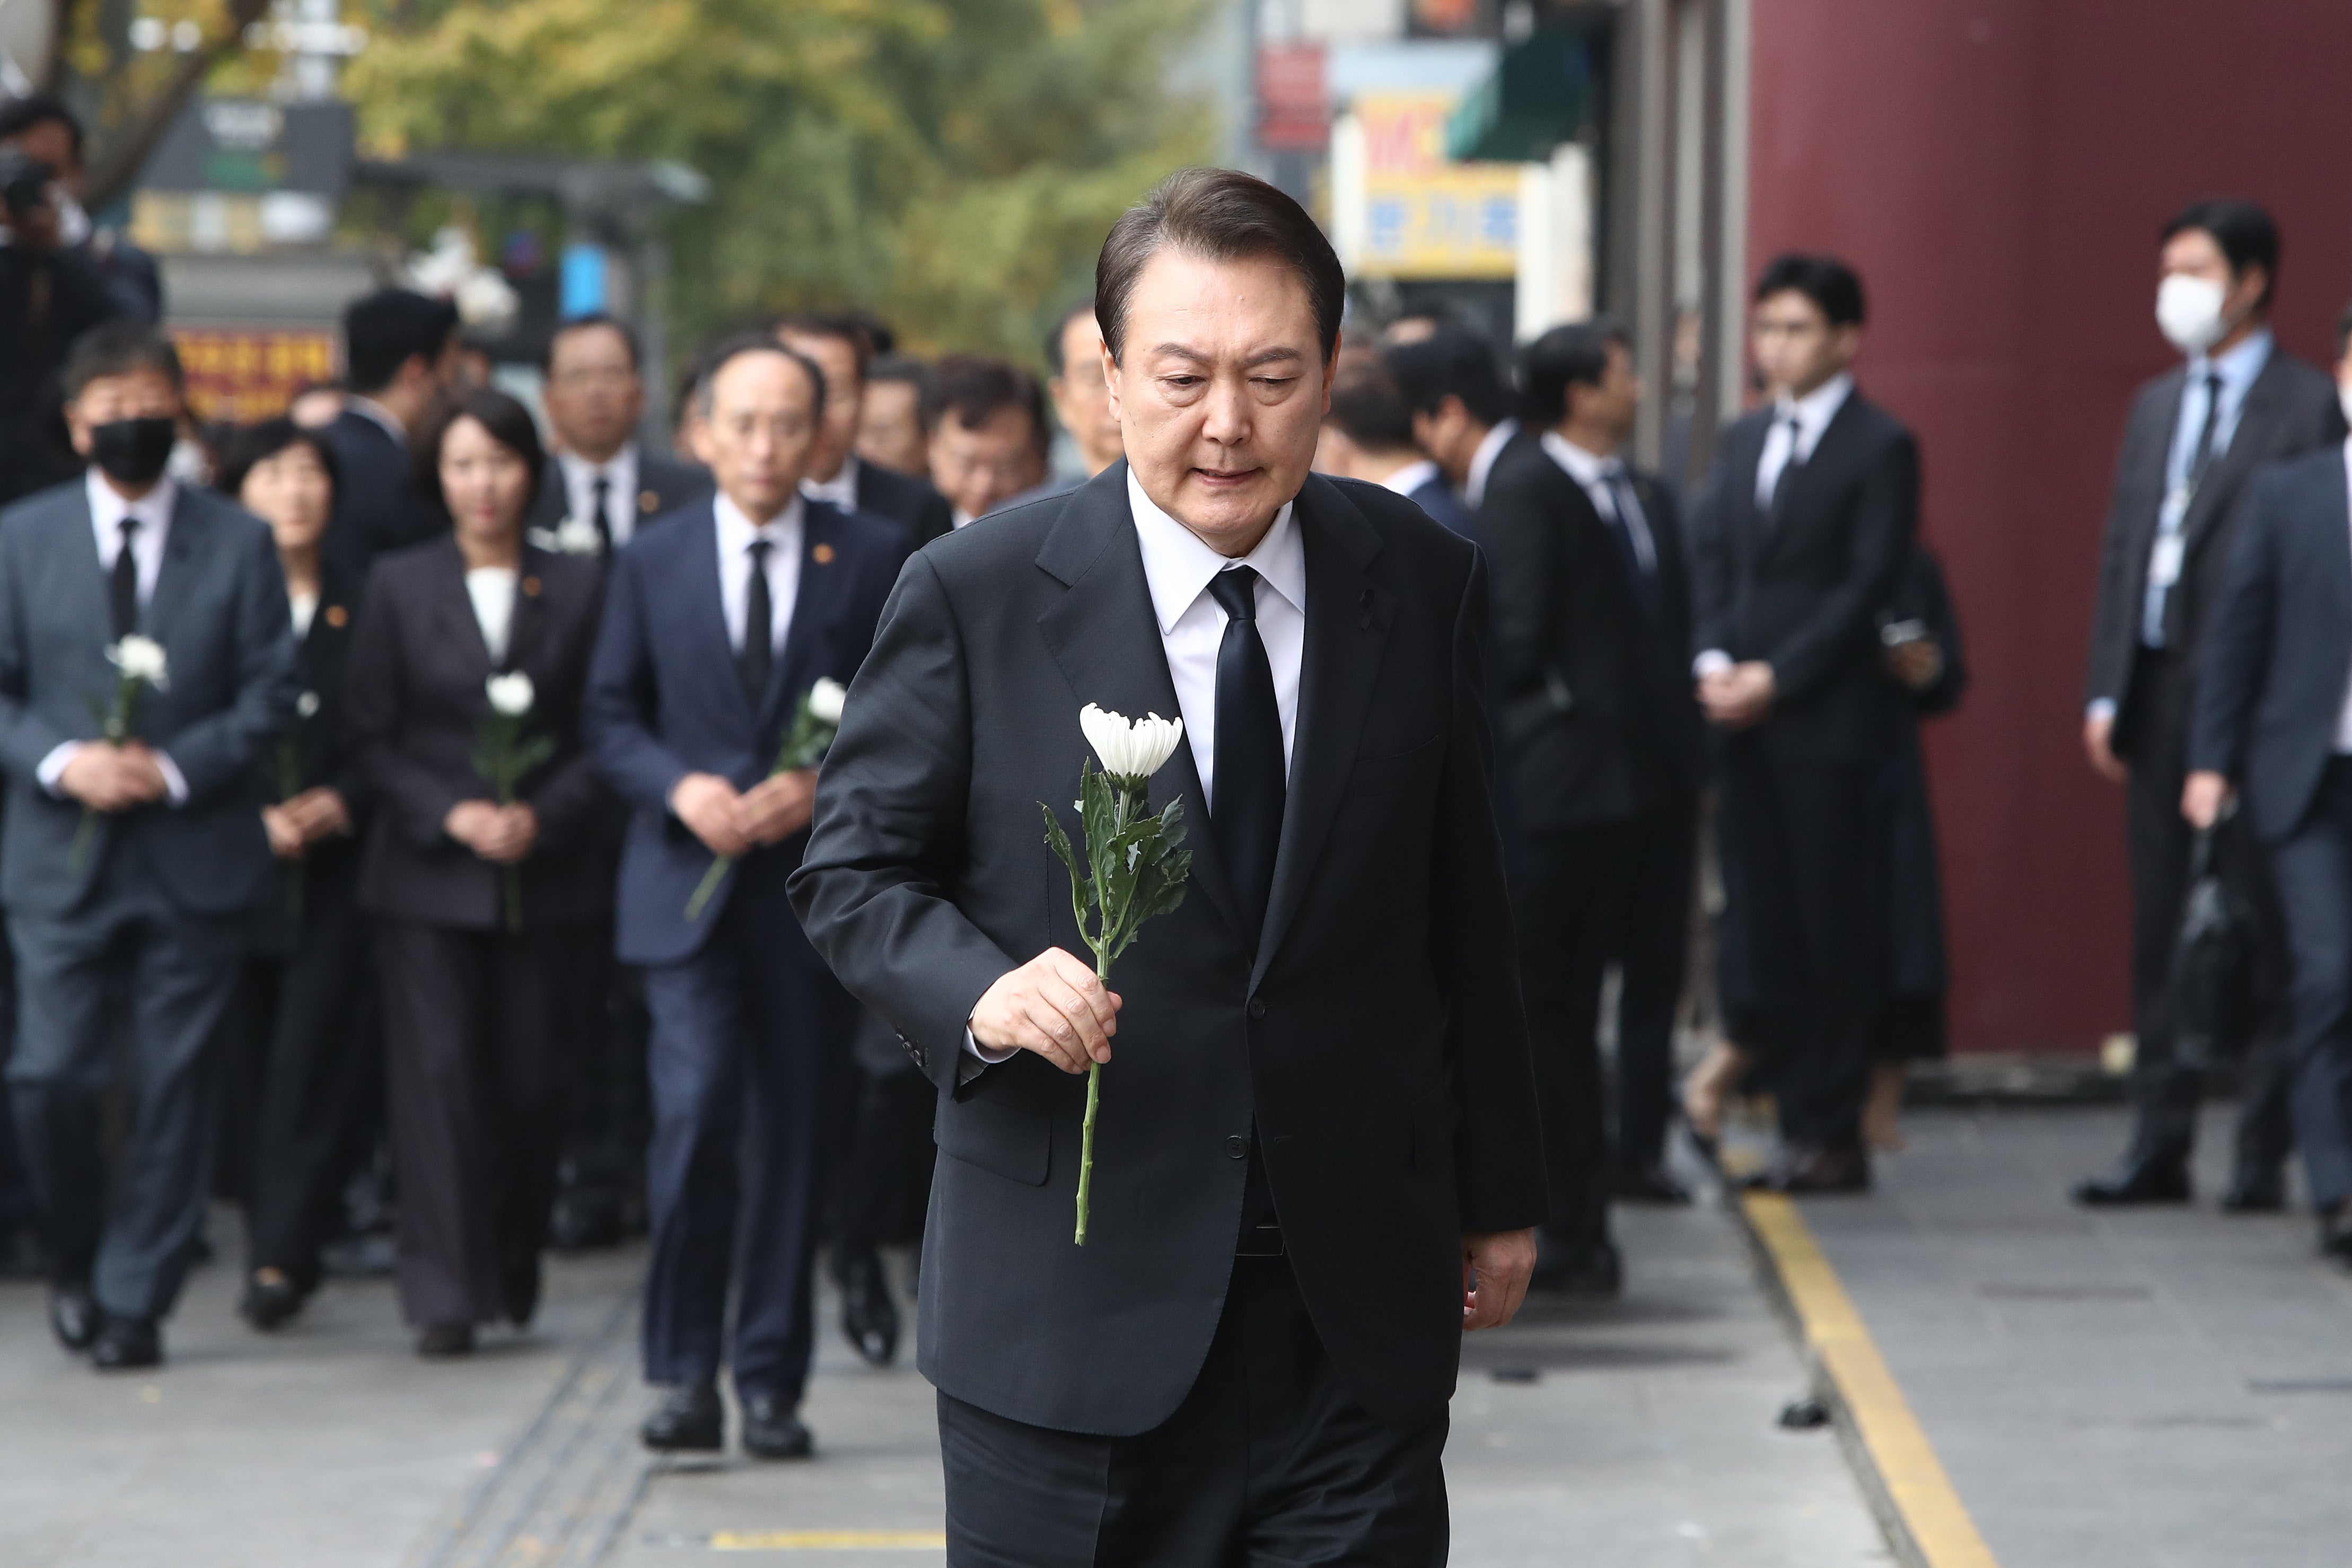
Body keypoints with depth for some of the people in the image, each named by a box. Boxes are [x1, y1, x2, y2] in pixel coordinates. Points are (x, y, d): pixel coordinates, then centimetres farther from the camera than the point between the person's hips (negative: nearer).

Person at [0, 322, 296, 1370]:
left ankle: (134, 1300, 10)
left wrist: (176, 767, -12)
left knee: (172, 1085, 0)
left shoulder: (238, 544, 6)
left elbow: (270, 693, 3)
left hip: (193, 853, 0)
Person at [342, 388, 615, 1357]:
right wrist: (450, 815, -10)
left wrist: (543, 817, -11)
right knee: (438, 1074, -8)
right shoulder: (400, 586, 7)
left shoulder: (578, 588, 7)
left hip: (547, 871, 1)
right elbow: (371, 736, 4)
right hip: (426, 874, -1)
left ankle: (511, 1277, 18)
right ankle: (445, 1295, -8)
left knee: (533, 1081, 0)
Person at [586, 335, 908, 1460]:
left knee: (792, 1133, 4)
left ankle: (771, 1382, 13)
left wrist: (823, 785, -12)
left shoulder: (872, 558, 4)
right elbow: (613, 719, 10)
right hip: (688, 886, 0)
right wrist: (681, 788, -10)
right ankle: (685, 1374, -5)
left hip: (813, 883, 0)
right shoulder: (654, 565, 8)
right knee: (696, 1108, -14)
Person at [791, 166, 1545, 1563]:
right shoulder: (975, 597, -4)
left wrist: (1498, 1191, 16)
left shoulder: (1423, 585, 5)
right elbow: (855, 869, 1)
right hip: (1071, 1306, -2)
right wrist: (982, 992, -20)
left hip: (1361, 1306, 2)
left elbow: (1464, 911, 11)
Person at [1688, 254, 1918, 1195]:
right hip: (1745, 722, 6)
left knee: (1835, 932, -3)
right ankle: (1801, 1124, 11)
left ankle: (1834, 1135, 2)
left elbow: (1870, 583, -10)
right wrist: (1713, 661, -3)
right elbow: (1712, 556, 14)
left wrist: (1775, 677, -13)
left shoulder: (1880, 448, -4)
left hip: (1827, 722, -6)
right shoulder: (1743, 441, 17)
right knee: (1765, 931, 6)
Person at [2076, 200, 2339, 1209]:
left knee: (2263, 931, -2)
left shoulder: (2307, 407, -4)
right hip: (2157, 698, 7)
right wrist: (2106, 691, 10)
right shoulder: (2156, 407, 18)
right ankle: (2159, 1145, 12)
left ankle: (2262, 1155, 2)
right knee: (2161, 931, 8)